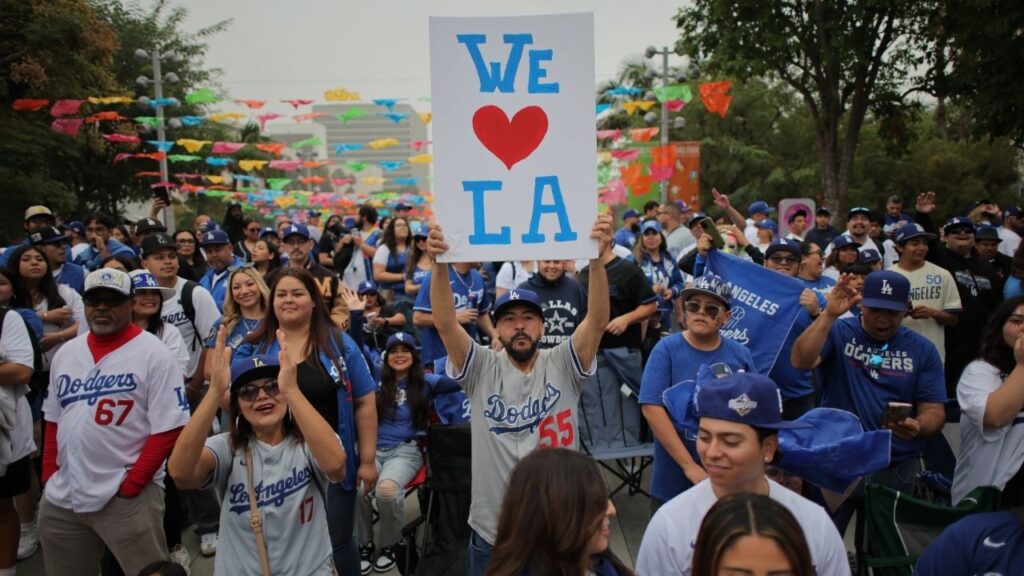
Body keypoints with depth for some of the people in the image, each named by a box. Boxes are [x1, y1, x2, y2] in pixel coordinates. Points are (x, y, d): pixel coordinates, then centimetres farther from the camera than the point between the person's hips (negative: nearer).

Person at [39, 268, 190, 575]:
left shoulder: (153, 353, -9)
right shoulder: (66, 353, 11)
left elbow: (168, 428, -13)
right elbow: (54, 420, 17)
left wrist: (132, 484, -15)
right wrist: (49, 475, 9)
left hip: (126, 498, -6)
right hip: (61, 498, 7)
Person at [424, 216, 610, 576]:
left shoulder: (563, 365, -4)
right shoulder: (482, 369, -4)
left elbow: (598, 320, -19)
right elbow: (445, 324, -17)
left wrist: (597, 260, -32)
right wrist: (439, 264, -30)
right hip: (492, 529, 0)